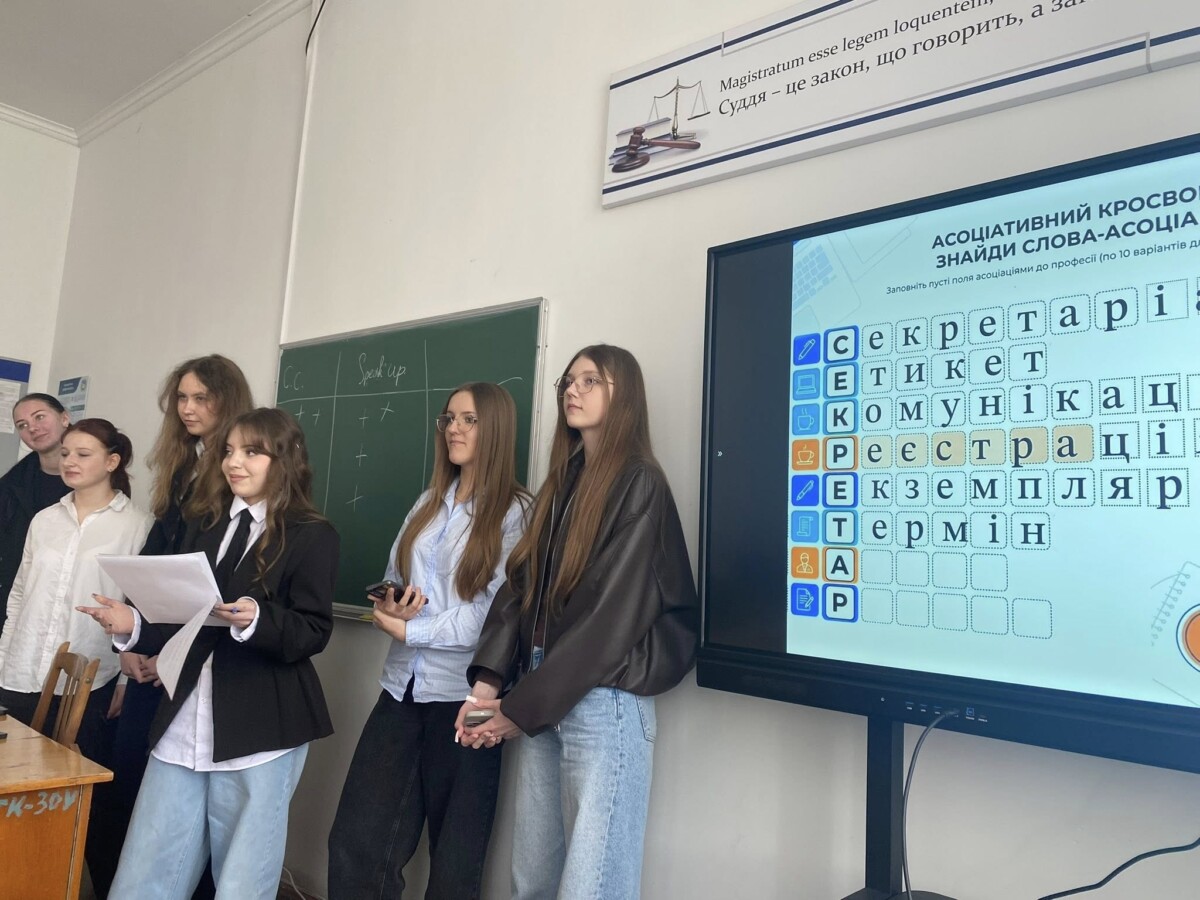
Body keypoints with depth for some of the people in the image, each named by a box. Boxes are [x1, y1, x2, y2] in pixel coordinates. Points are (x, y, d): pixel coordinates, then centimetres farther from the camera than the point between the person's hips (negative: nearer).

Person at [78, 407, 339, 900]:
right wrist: (133, 625, -3)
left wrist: (256, 620, -27)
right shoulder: (203, 526, 14)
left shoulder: (313, 536, -5)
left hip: (261, 728, -5)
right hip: (184, 720, 6)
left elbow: (313, 633, -11)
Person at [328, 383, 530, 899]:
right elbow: (393, 579, 16)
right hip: (403, 688, 6)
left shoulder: (515, 513, -7)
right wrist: (392, 606, -7)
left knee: (453, 855, 11)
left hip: (464, 697, -5)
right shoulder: (428, 504, 13)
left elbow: (495, 613, -14)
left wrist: (407, 630, -12)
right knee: (354, 842, 6)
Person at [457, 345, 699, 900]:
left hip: (603, 699, -7)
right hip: (540, 697, 7)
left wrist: (522, 707, -13)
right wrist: (487, 681, -3)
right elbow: (519, 586, 9)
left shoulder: (640, 486, -9)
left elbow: (614, 615, -15)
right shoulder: (560, 483, 14)